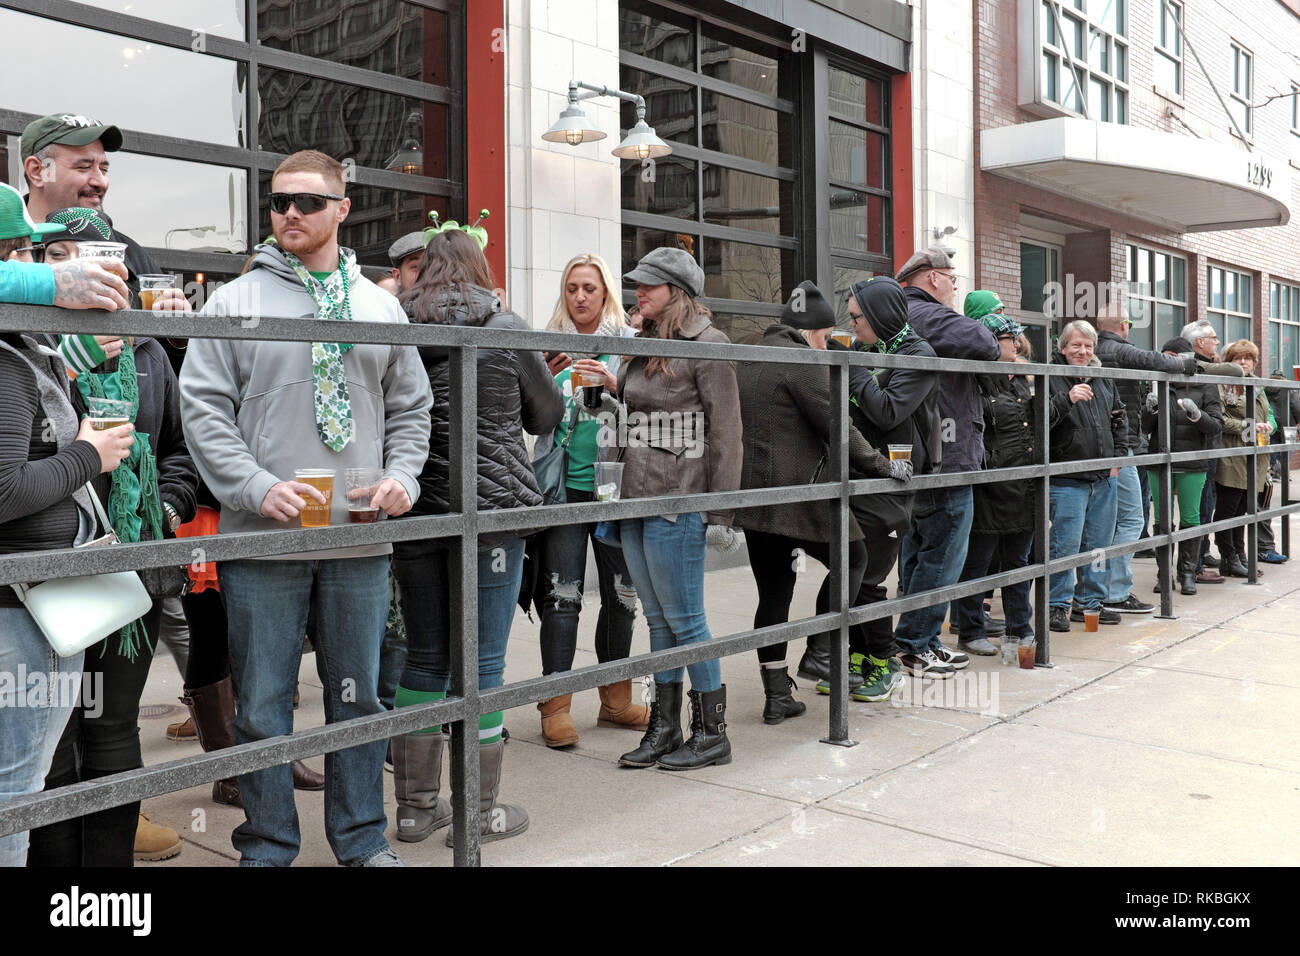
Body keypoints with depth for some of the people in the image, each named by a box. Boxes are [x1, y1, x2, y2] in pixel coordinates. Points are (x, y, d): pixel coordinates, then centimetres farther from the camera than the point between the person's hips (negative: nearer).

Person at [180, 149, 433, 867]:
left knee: (358, 695, 12)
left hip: (361, 540, 3)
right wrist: (257, 488, -16)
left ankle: (362, 839, 27)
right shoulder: (236, 301, 3)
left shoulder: (382, 308, 12)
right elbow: (203, 406, -3)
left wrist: (401, 477, -2)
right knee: (263, 705, 6)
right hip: (263, 540, -2)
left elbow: (410, 408, 15)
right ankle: (267, 847, 22)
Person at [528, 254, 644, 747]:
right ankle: (555, 706, 3)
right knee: (561, 594, -5)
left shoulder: (630, 343, 7)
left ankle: (615, 698, 22)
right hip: (565, 484, -1)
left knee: (621, 593, 7)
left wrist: (614, 385, -14)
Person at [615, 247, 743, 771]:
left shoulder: (706, 344, -8)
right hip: (635, 500, 8)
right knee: (657, 620, 13)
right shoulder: (643, 345, 15)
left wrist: (721, 512, -14)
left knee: (684, 620, -1)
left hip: (677, 506, -8)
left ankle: (711, 733, 12)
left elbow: (726, 433, -11)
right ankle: (664, 727, 22)